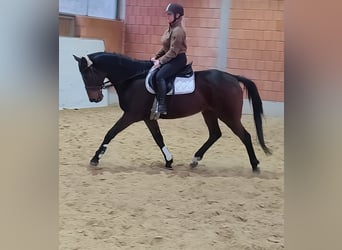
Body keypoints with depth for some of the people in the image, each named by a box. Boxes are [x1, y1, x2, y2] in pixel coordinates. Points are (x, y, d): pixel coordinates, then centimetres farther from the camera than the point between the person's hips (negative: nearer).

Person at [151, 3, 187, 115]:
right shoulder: (170, 29, 13)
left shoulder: (178, 31, -18)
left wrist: (160, 61, -21)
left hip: (178, 59, -11)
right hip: (170, 58, 11)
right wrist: (156, 57, 8)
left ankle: (162, 106, -30)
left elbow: (173, 51, -22)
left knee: (159, 75, -28)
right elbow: (165, 47, 19)